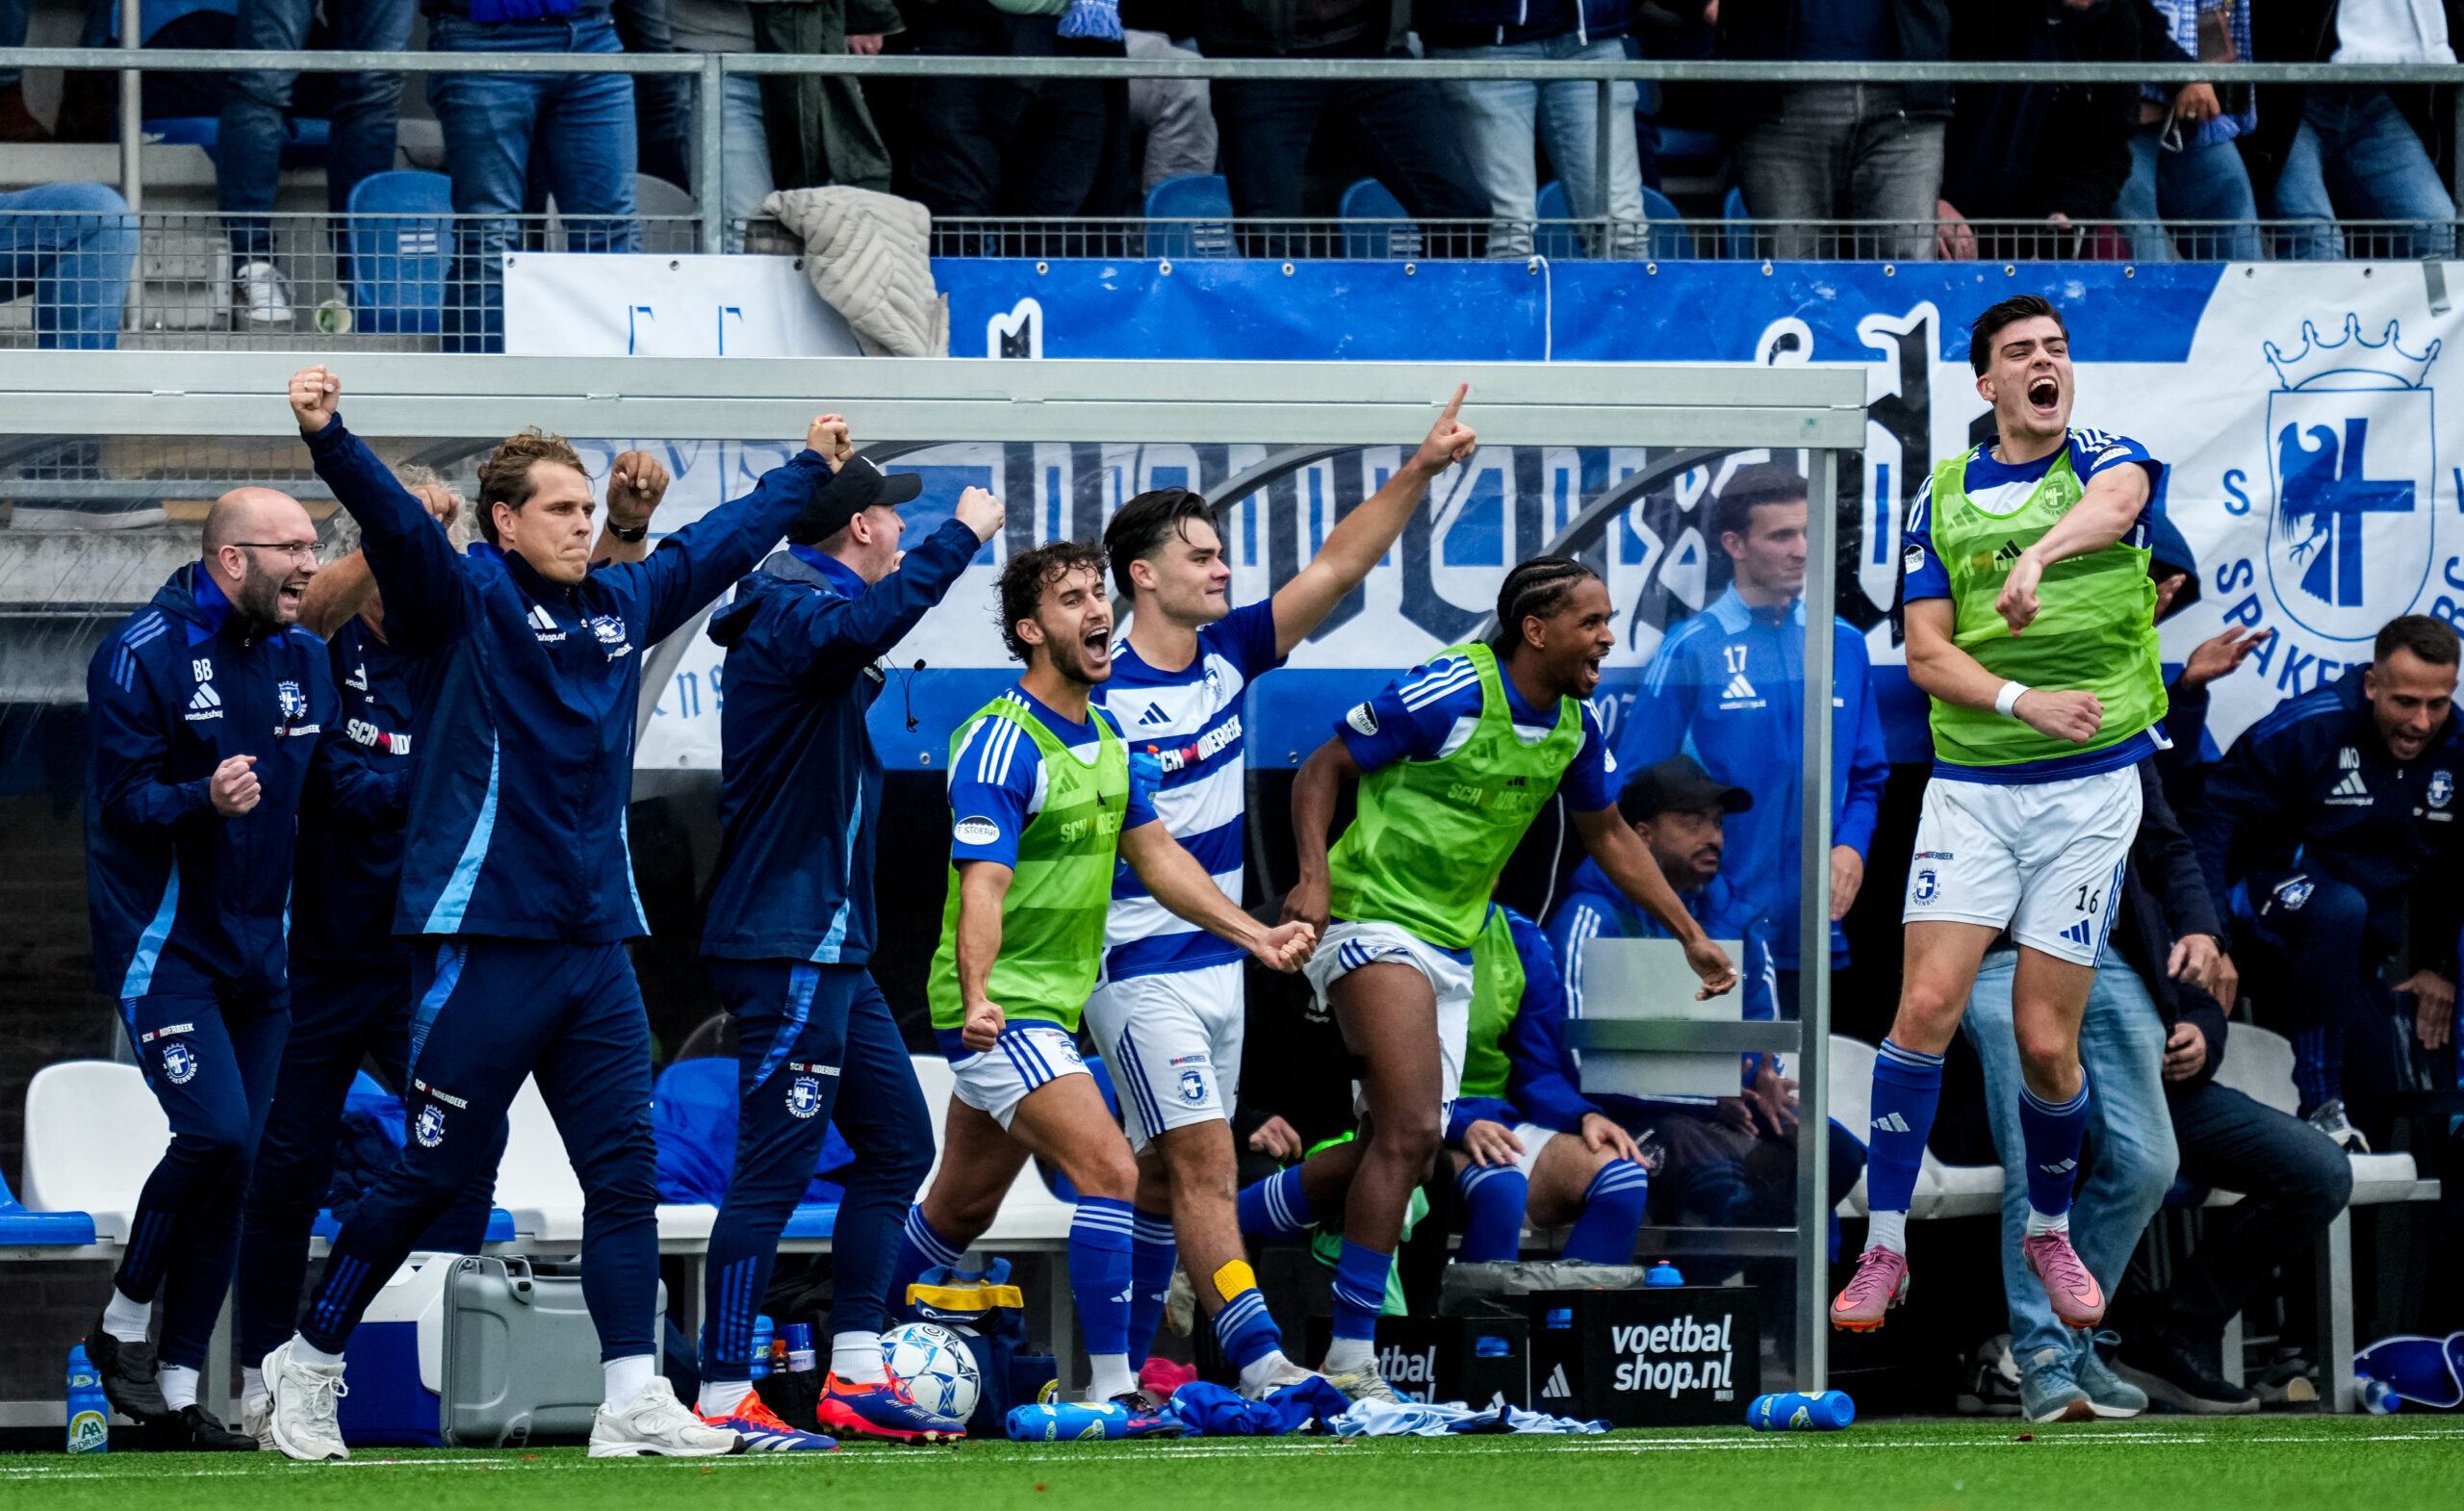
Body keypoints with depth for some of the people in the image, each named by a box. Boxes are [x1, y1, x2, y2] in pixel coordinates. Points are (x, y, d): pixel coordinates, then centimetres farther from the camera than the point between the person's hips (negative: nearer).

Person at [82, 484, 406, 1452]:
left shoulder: (301, 658, 8)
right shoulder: (144, 655, -13)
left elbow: (331, 783, 11)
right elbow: (119, 801, -16)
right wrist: (204, 800, -35)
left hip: (257, 951, 7)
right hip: (163, 944, -7)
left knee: (232, 1169, 5)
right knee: (214, 1133, -21)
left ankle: (178, 1391, 12)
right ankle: (123, 1326, 1)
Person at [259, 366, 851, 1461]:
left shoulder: (622, 603, 14)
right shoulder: (467, 601, -5)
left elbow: (721, 542, 30)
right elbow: (394, 522, -23)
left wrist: (809, 468, 43)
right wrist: (328, 436, -41)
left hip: (597, 947, 6)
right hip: (484, 944, -6)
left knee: (624, 1172, 0)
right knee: (431, 1174, -1)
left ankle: (633, 1401, 1)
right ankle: (307, 1362, 13)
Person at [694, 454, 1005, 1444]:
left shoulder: (806, 610, 18)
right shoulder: (792, 610, -14)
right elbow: (865, 625, -38)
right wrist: (961, 536, -29)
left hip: (832, 951, 11)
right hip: (787, 949, -11)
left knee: (898, 1141, 14)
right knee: (775, 1167, -11)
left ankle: (853, 1376, 16)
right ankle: (724, 1397, -11)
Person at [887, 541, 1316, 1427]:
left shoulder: (1105, 736, 10)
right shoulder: (999, 745, -18)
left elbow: (1154, 853, 17)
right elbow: (983, 883, -26)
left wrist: (1255, 936, 11)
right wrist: (977, 996, -39)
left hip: (1056, 1005, 9)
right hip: (1001, 1011, -9)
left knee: (964, 1205, 17)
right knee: (1109, 1172, -20)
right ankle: (1112, 1388, -19)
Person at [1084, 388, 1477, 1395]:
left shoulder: (1227, 656, 5)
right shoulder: (1103, 700, -14)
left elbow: (1337, 566, 3)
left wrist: (1420, 469, -6)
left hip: (1219, 962, 8)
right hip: (1143, 965, -8)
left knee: (1168, 1173, 11)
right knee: (1205, 1166, -13)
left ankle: (1119, 1372, 18)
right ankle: (1263, 1366, -19)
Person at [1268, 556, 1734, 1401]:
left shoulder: (1574, 727, 5)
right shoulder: (1448, 695, -17)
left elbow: (1609, 837, 21)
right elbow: (1323, 768, -10)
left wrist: (1691, 936, 22)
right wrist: (1315, 877, -24)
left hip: (1451, 949, 8)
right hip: (1372, 921, -8)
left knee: (1400, 1149, 6)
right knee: (1410, 1132, -19)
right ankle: (1350, 1360, -16)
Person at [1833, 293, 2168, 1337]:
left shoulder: (2104, 459, 1)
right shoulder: (1943, 497, 8)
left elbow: (2115, 504, -25)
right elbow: (1926, 653, 3)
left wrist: (2041, 551, -47)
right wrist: (2023, 702, -16)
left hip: (2091, 789, -1)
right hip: (1969, 787, 1)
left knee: (2045, 1040, -2)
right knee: (1927, 1007, -12)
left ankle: (2050, 1231, 23)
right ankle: (1883, 1249, -3)